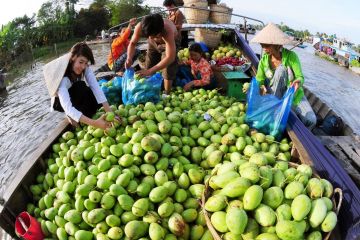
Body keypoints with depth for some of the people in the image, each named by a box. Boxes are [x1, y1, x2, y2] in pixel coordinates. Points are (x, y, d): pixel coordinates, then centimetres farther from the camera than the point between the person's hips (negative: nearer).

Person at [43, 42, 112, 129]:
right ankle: (72, 116, -13)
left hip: (76, 98, 5)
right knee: (80, 86, -33)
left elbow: (96, 88, -32)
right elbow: (67, 107, -48)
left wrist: (109, 113, -44)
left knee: (98, 99, -24)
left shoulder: (85, 68, -24)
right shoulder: (62, 77, -37)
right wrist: (94, 123, -60)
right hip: (60, 102, -5)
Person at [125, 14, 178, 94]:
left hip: (171, 41, -3)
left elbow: (170, 57, -52)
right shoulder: (140, 27, -37)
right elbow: (132, 43, -20)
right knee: (149, 66, 4)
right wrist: (129, 58, -40)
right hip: (153, 43, 4)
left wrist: (150, 71, -59)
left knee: (168, 70, -13)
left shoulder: (167, 31, -47)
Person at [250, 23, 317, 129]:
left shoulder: (291, 56, -15)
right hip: (275, 95, 1)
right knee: (281, 69, -29)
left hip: (294, 95, 0)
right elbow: (259, 80, -8)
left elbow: (300, 77, -18)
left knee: (311, 120, -24)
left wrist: (298, 82, -42)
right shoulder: (264, 60, -7)